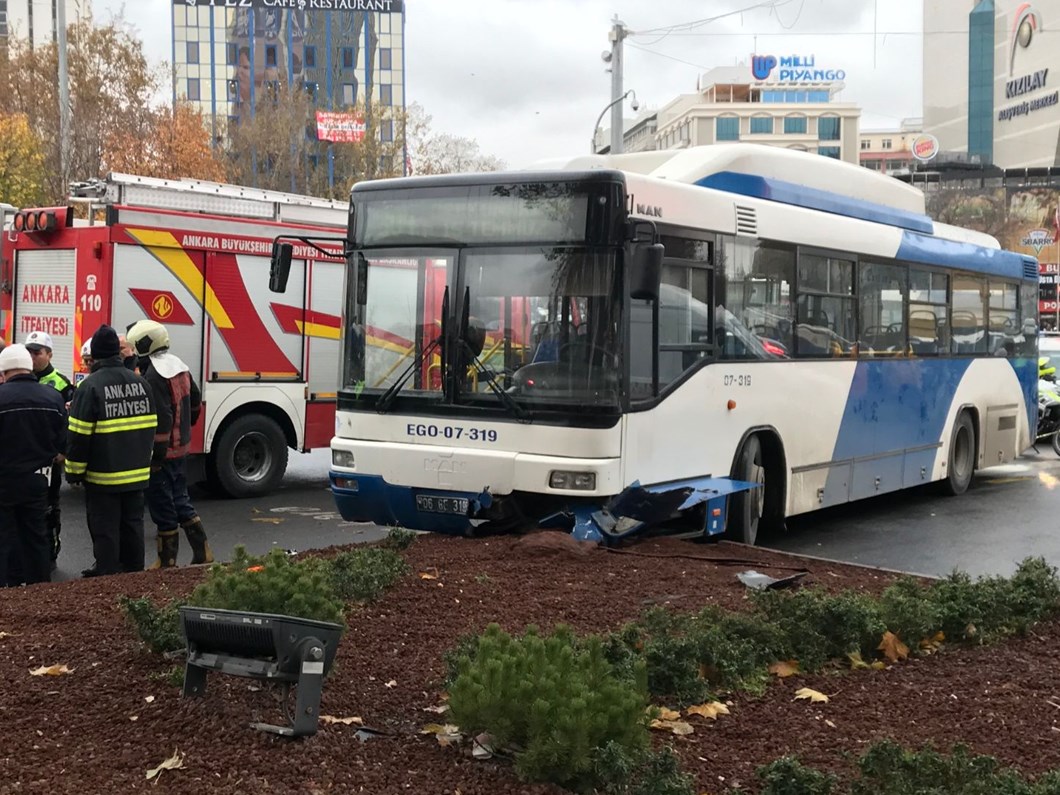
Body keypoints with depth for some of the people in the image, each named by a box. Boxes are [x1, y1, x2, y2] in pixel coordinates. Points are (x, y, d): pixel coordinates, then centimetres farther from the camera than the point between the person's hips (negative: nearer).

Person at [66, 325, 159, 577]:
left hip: (103, 476, -6)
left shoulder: (90, 386, -14)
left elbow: (79, 435, -13)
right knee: (132, 525, 15)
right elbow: (151, 427, 13)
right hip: (137, 474, 6)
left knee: (105, 531, 2)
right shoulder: (140, 383, 5)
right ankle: (134, 574, 24)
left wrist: (74, 471, -4)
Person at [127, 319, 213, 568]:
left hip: (162, 451, -9)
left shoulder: (154, 375, -20)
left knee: (162, 507, 1)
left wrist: (154, 454, -21)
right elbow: (195, 401, 20)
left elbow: (160, 419, -24)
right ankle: (202, 553, 17)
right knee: (180, 500, 18)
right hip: (181, 446, 9)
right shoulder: (180, 367, 9)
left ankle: (167, 562, 10)